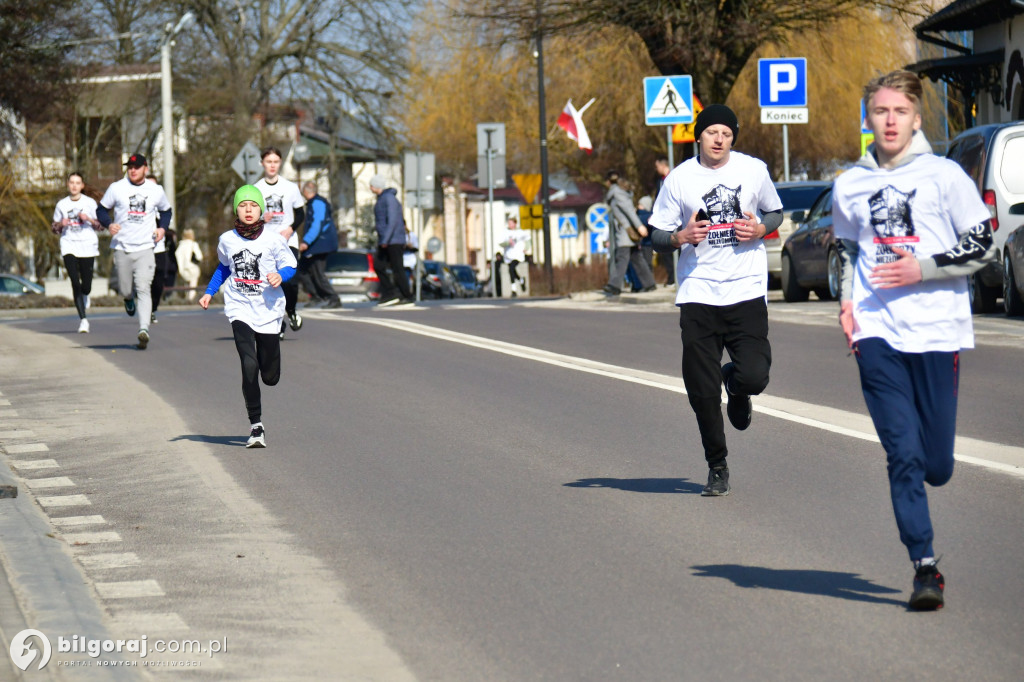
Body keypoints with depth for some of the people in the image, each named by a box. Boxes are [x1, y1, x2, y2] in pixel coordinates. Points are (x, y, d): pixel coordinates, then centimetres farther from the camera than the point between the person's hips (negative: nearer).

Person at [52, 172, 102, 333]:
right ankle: (83, 319, -10)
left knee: (86, 286, 0)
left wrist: (89, 219, -13)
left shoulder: (90, 203, 5)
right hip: (69, 246, 0)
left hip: (87, 247, 0)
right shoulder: (62, 204, 9)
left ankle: (84, 296, 40)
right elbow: (55, 228, 17)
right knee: (75, 282, -14)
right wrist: (61, 225, -5)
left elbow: (101, 225, 5)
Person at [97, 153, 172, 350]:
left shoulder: (156, 190, 7)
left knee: (144, 289, -15)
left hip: (145, 247, -1)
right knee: (124, 290, 7)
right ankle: (128, 298, 45)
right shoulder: (117, 188, 2)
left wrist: (162, 227, 4)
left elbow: (166, 210, 23)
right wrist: (109, 224, -11)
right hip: (122, 248, 1)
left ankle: (144, 329, -23)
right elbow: (101, 209, 9)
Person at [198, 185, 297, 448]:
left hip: (269, 311, 0)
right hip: (240, 310, 0)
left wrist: (280, 275, -19)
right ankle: (256, 426, -9)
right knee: (249, 366, -18)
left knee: (270, 377, 5)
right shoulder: (227, 240, 2)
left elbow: (290, 265, 3)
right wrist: (209, 292, 14)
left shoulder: (273, 239, -5)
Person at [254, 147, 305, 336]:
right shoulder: (256, 189, 4)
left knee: (290, 281, -15)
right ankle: (278, 325, 6)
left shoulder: (290, 187, 5)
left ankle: (291, 311, 15)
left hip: (288, 241, 0)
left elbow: (301, 215, 9)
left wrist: (290, 229, -9)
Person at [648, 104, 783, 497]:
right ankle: (717, 468, 17)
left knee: (753, 378, -14)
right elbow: (657, 236, 7)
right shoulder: (679, 179, 2)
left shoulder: (753, 170, 4)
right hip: (698, 293, 0)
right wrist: (681, 238, -15)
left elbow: (775, 212, 19)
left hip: (747, 290, 0)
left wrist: (760, 229, -3)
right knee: (702, 391, -2)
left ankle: (734, 384, 25)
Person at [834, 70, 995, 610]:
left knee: (936, 465, -1)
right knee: (903, 454, -8)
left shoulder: (944, 176, 1)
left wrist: (923, 268, -12)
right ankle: (924, 567, -5)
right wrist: (847, 303, 9)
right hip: (877, 333, 2)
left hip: (937, 329, -2)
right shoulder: (849, 185, 12)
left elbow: (984, 246, 0)